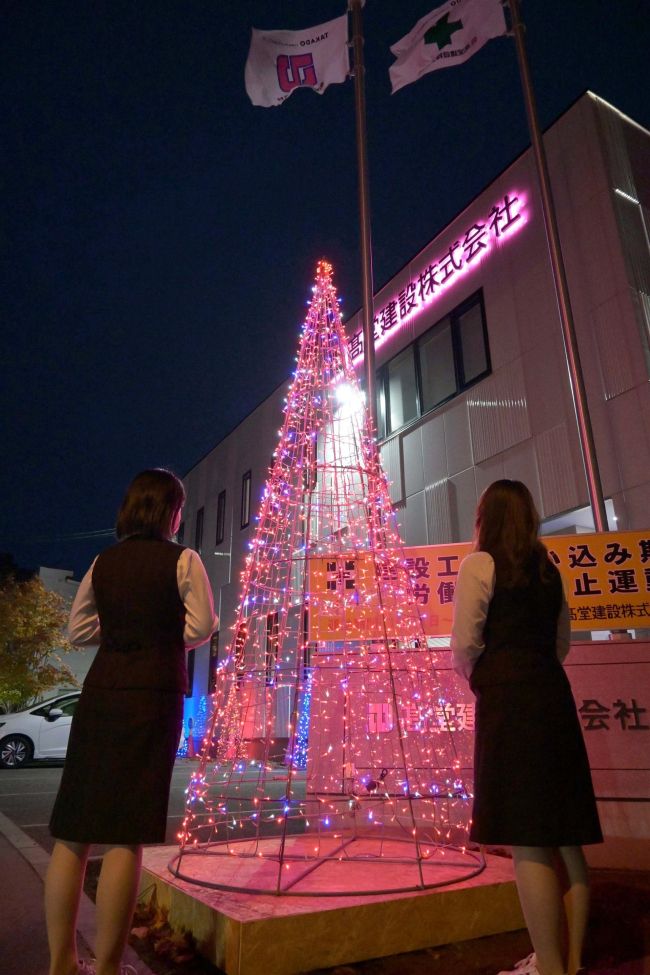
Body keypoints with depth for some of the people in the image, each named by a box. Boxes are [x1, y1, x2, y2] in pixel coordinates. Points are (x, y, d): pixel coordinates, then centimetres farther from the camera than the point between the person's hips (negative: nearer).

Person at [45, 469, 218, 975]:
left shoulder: (104, 562, 9)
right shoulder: (182, 560, -4)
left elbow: (79, 630, 12)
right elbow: (202, 625, -7)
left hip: (100, 690, 5)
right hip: (154, 693, -5)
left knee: (74, 829, 13)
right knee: (127, 834, 1)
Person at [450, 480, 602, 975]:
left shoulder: (480, 564, -5)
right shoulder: (548, 569, 15)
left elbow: (465, 643, -9)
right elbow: (562, 641, 19)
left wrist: (479, 680, 9)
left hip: (507, 699, -7)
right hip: (554, 694, 8)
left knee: (527, 841, -3)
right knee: (563, 837, 12)